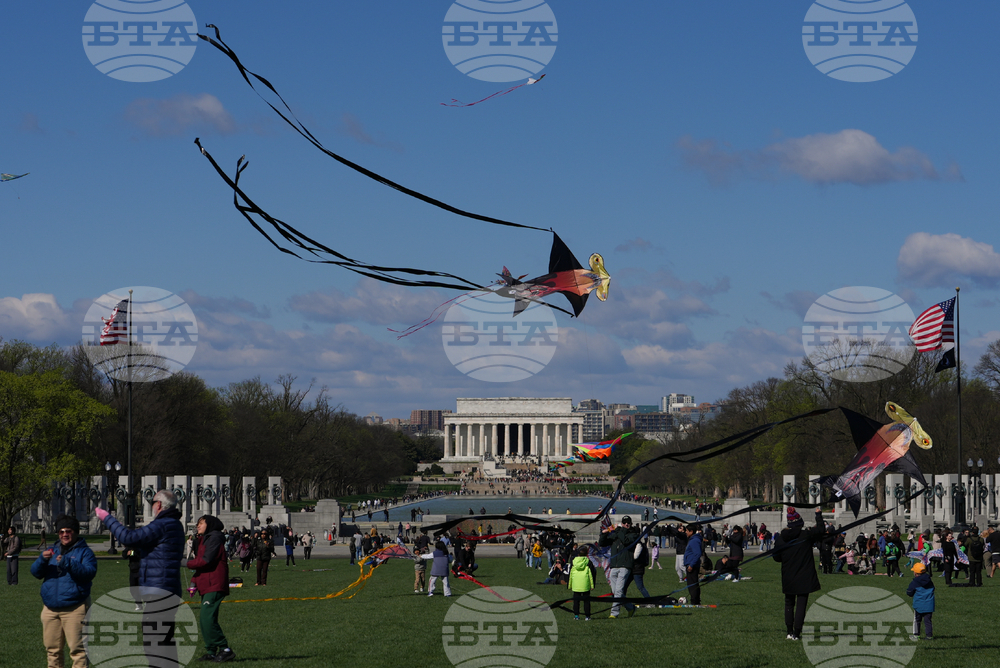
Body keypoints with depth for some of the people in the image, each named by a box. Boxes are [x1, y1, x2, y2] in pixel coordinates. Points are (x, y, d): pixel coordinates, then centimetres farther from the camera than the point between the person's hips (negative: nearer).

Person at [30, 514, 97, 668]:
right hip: (50, 608, 6)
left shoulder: (84, 552, 4)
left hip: (74, 609, -6)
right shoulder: (53, 551, 20)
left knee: (77, 648, -11)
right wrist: (43, 559, -10)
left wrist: (67, 562, -23)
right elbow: (35, 572, 11)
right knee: (52, 649, 9)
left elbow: (89, 572, -12)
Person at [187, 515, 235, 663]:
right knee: (204, 621, 8)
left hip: (214, 587, -11)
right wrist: (194, 581, 11)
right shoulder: (203, 540, 23)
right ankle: (211, 652, 12)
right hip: (207, 587, 11)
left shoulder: (214, 538, -8)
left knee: (207, 618, -18)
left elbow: (206, 560, -18)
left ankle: (225, 649, -17)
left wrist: (189, 563, -5)